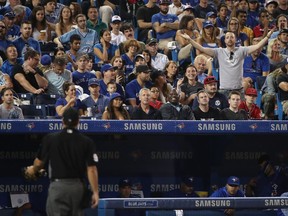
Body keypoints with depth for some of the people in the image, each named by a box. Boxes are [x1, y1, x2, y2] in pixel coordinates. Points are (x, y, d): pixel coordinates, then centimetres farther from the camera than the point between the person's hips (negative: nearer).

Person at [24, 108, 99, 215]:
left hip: (58, 185, -2)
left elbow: (39, 163, 7)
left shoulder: (50, 139, -2)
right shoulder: (87, 142, -1)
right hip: (79, 186, 2)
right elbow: (92, 169, -6)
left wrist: (33, 170, 30)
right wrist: (95, 192, -3)